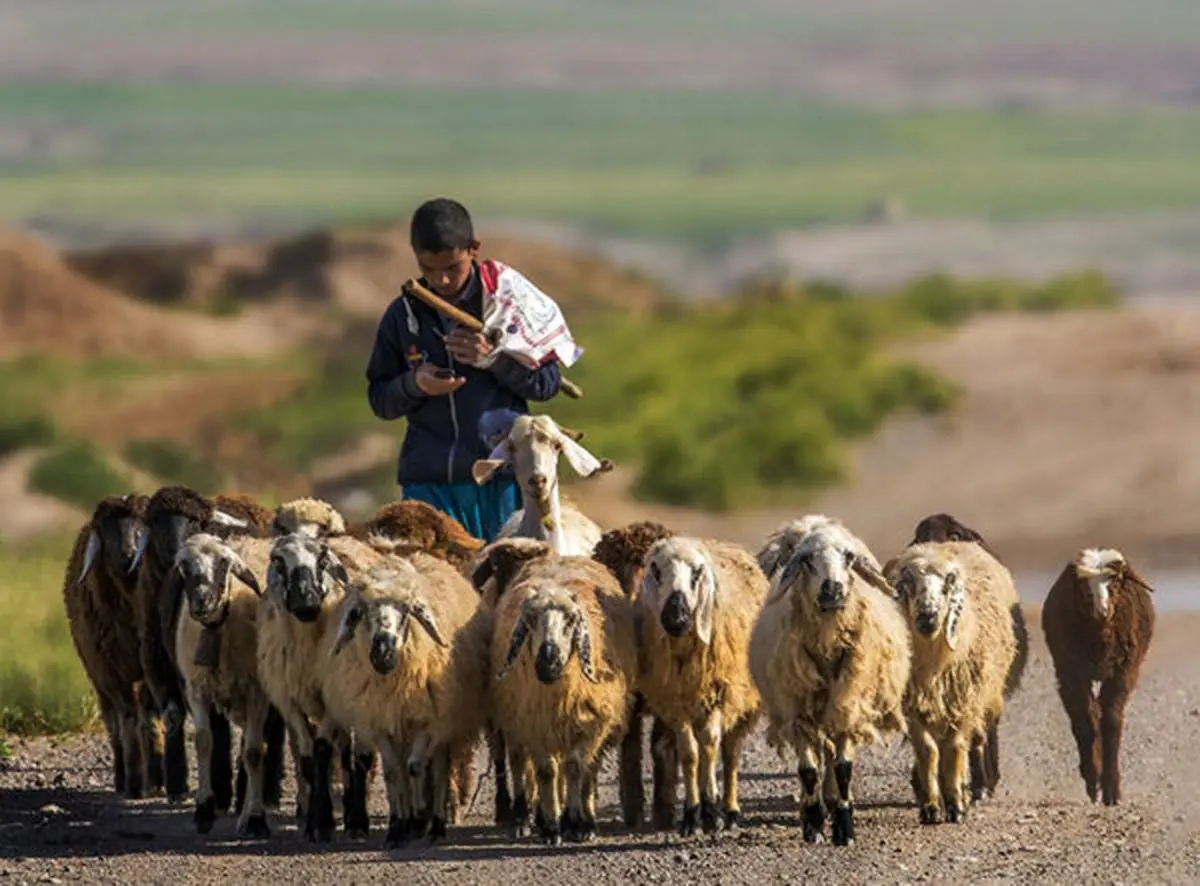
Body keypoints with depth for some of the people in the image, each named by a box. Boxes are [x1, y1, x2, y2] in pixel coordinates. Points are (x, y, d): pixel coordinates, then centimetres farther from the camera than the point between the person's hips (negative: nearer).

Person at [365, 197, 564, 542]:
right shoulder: (402, 315, 7)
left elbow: (547, 382, 3)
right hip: (428, 483, 2)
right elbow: (380, 399, 11)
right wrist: (415, 384, -10)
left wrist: (494, 358, -13)